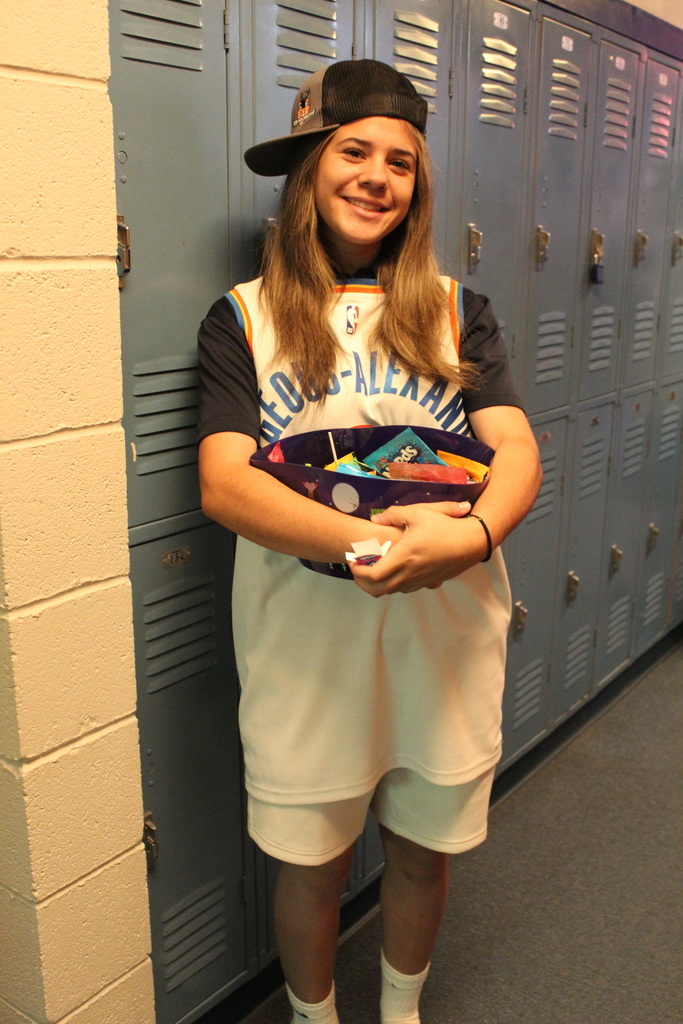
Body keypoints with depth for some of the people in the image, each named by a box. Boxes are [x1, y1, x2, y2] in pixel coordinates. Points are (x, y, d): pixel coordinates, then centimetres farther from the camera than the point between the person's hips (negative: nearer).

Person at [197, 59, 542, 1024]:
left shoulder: (456, 311, 6)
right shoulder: (245, 317, -1)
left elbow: (518, 449, -5)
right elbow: (222, 481, -13)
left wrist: (471, 535, -28)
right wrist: (364, 540, -28)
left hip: (446, 631, 2)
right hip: (306, 637, -2)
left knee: (423, 849, 19)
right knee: (313, 861, 14)